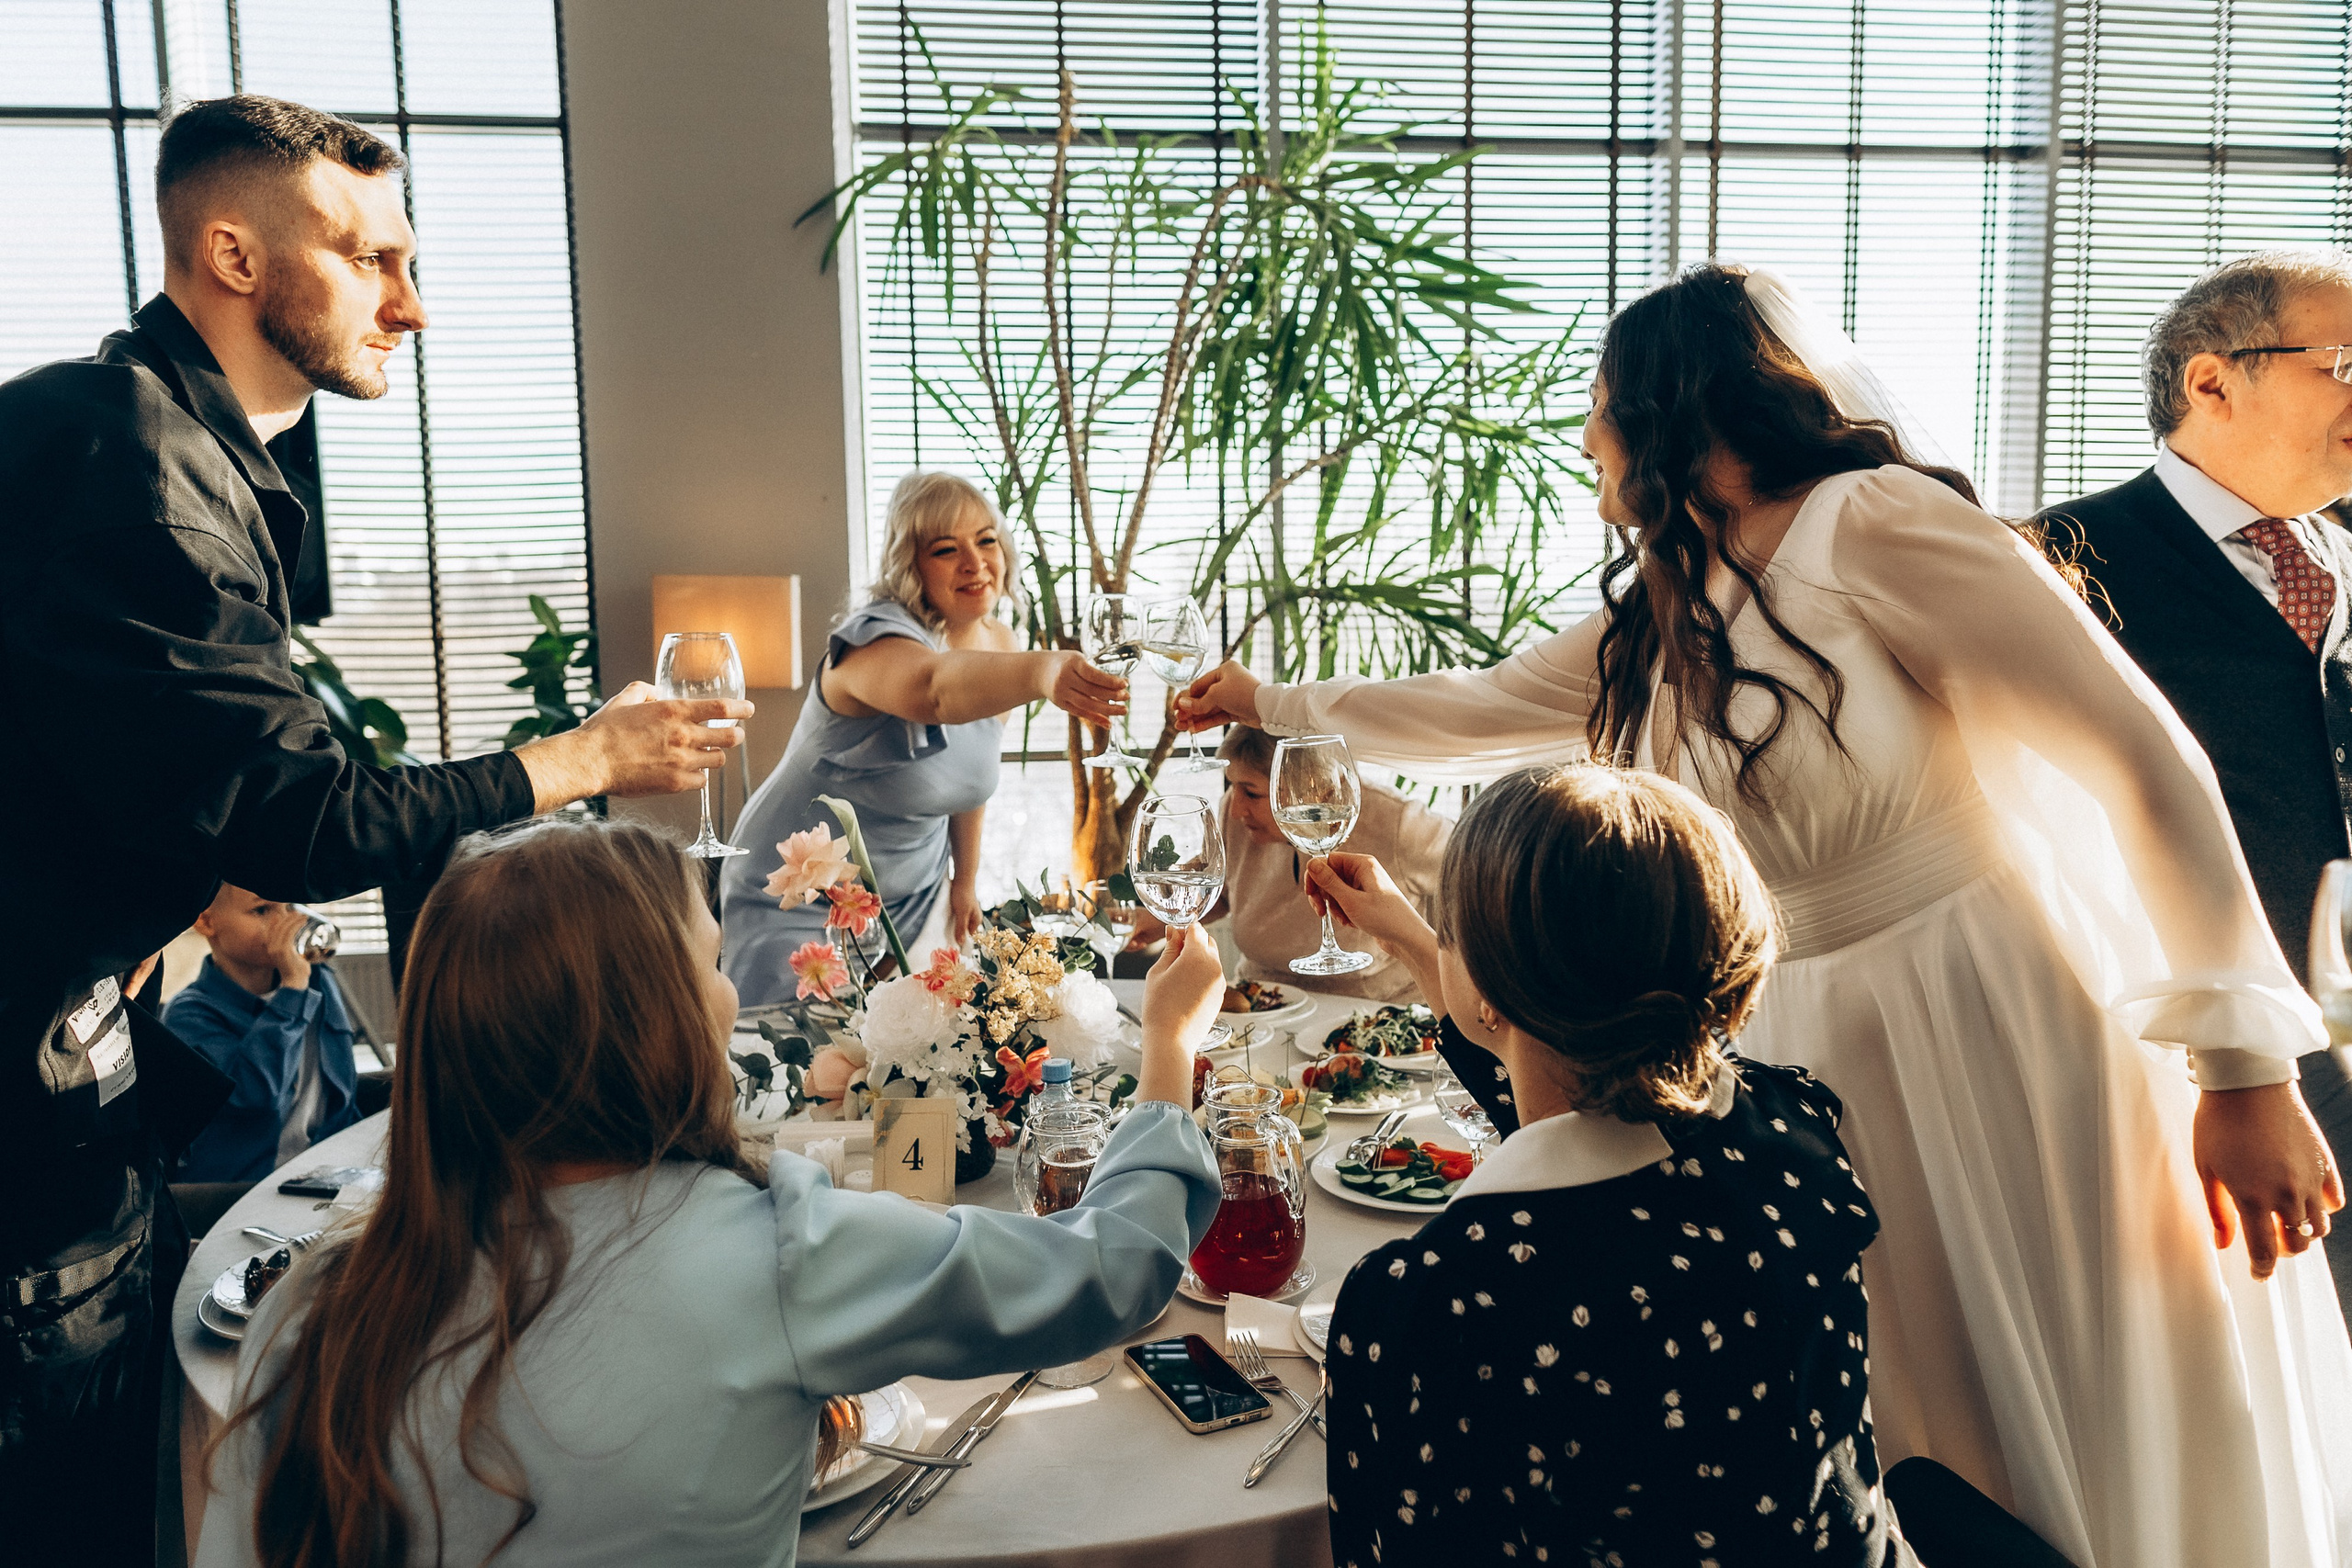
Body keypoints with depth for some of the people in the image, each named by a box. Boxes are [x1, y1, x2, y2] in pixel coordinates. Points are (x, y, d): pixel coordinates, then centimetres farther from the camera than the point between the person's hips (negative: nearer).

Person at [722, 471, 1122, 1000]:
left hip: (912, 900, 6)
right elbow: (935, 688, -53)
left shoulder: (999, 643, -3)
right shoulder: (875, 638, -27)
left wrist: (965, 879, 17)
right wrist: (1043, 672, -71)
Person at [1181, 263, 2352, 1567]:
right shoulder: (1658, 618, 12)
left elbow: (2146, 759, -14)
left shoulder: (1875, 525, -12)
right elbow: (1469, 712, 27)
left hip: (2017, 1023, -6)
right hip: (1819, 1057, 7)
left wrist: (2246, 1066, -17)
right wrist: (1270, 703, 37)